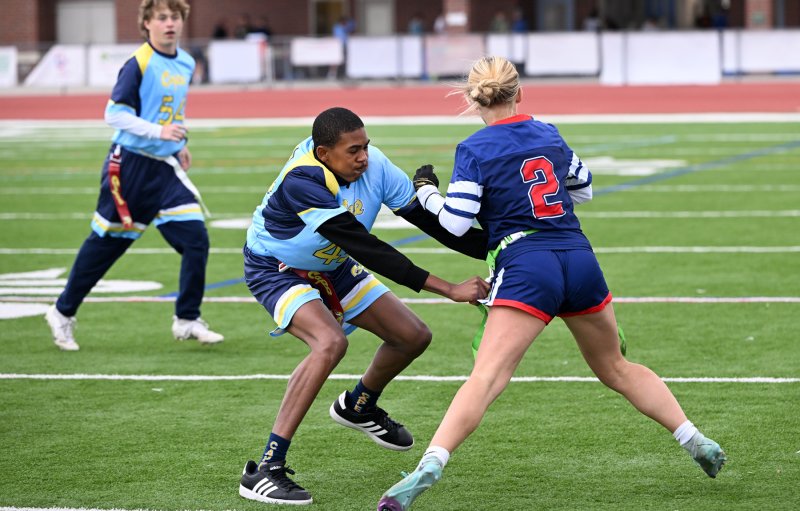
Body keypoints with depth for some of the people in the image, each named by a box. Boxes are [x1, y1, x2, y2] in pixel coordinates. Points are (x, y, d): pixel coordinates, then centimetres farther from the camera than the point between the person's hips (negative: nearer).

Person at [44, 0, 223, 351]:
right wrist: (158, 131, -25)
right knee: (106, 243, 5)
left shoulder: (185, 65, 7)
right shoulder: (139, 64, -14)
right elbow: (114, 114, -18)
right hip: (130, 165, -6)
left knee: (196, 238, -7)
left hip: (164, 168, 6)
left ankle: (187, 321, 3)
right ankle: (63, 313, 23)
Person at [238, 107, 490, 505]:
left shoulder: (374, 164, -20)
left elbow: (427, 218, -11)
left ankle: (358, 407, 39)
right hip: (276, 269, -7)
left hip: (332, 268, 7)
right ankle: (264, 471, -29)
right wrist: (448, 288, -40)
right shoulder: (302, 181, -38)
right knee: (330, 342, -33)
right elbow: (366, 249, -39)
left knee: (413, 336, 6)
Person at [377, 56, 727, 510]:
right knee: (617, 369, 23)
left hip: (526, 270, -5)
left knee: (487, 378, -17)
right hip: (580, 260, 5)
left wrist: (427, 193, 10)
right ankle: (696, 440, 24)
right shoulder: (550, 135, 13)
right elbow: (584, 189, 27)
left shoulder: (474, 150, -2)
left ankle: (430, 465, -32)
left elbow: (455, 221, -7)